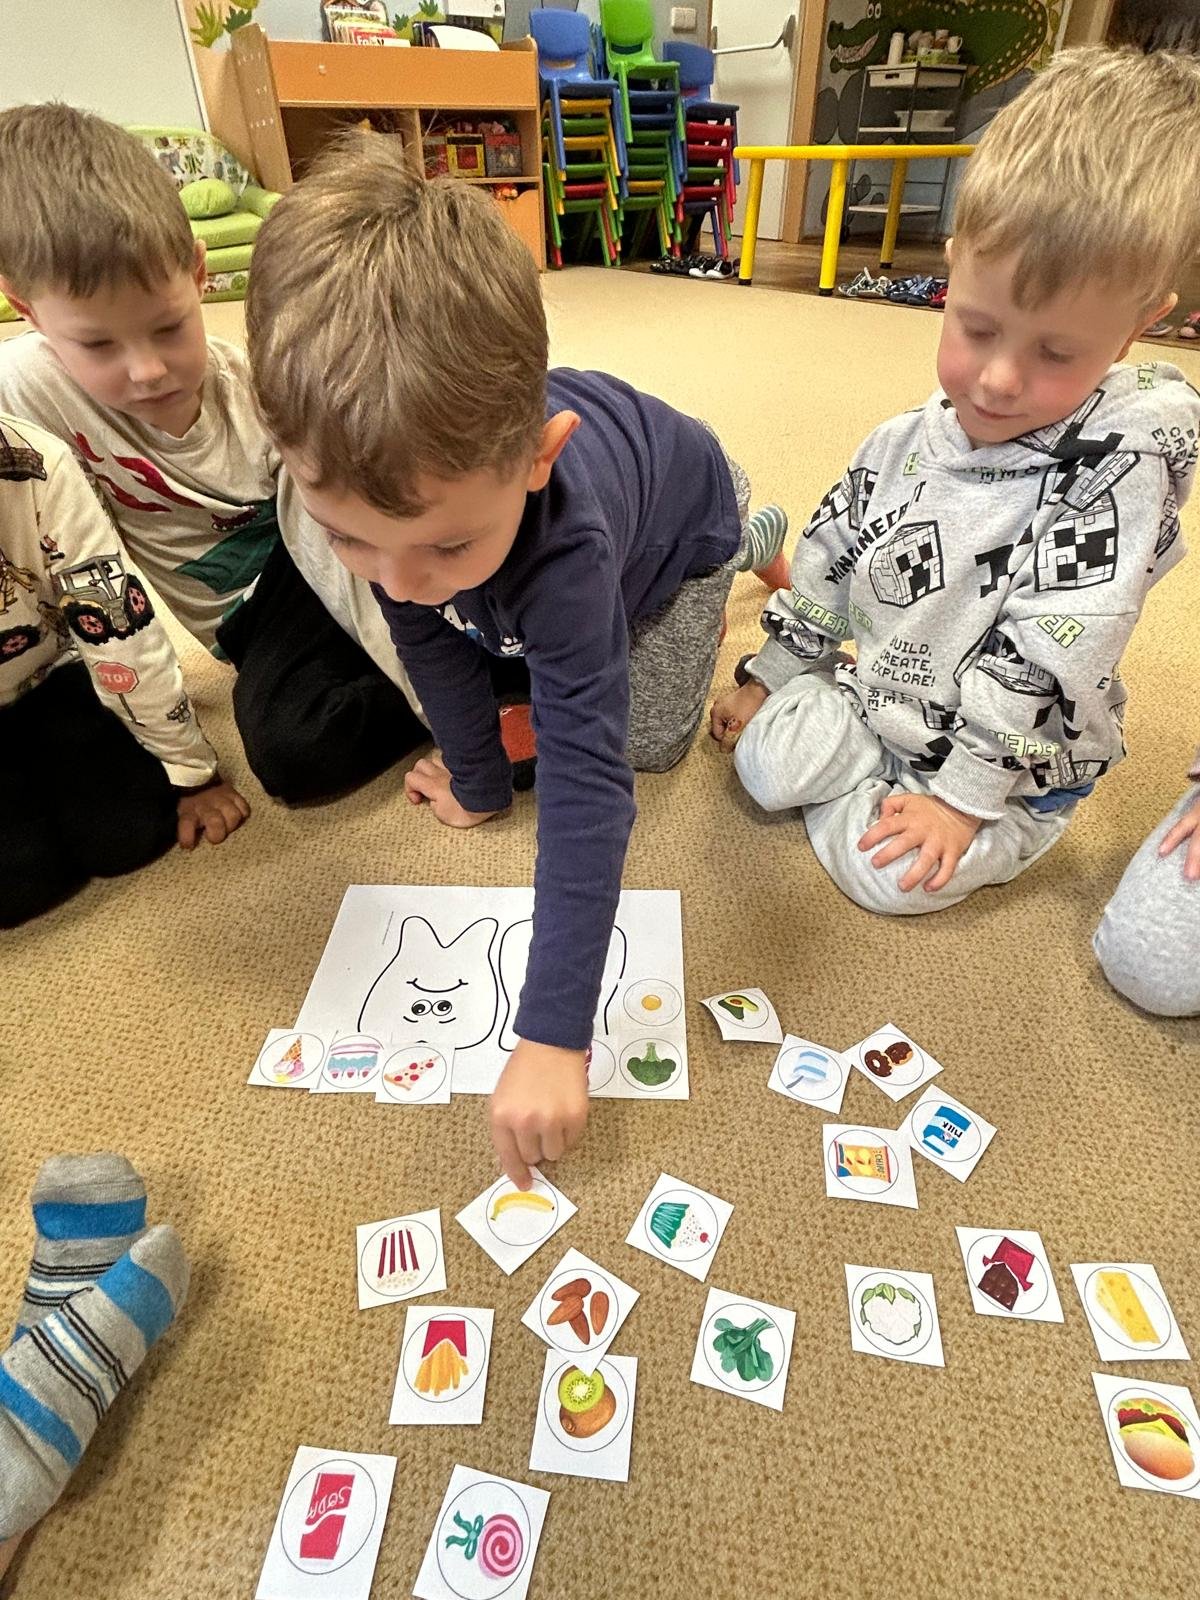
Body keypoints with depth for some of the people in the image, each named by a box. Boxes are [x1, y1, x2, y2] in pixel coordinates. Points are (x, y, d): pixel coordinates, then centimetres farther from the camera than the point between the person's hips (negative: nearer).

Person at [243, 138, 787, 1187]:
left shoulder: (562, 539, -52)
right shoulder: (386, 482, -36)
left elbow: (589, 782, -53)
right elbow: (428, 644, -20)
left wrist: (554, 1036, -52)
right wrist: (479, 783, -10)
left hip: (680, 518, -4)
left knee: (648, 738, 0)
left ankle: (757, 544, 19)